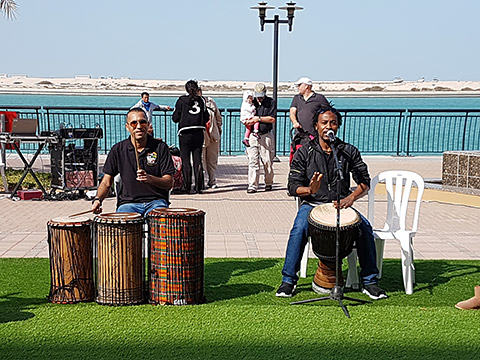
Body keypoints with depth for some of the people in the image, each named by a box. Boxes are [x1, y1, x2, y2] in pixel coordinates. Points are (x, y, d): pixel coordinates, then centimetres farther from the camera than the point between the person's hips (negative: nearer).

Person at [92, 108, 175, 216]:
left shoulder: (160, 147, 2)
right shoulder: (118, 150, 6)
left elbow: (169, 183, -3)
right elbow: (106, 182, 10)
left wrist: (149, 178, -21)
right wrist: (98, 199, -10)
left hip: (156, 201, -1)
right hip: (128, 202, 1)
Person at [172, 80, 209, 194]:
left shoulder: (182, 100, -3)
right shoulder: (201, 100, 4)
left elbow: (175, 118, -1)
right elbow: (206, 118, 5)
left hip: (185, 134, -2)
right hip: (199, 133, 3)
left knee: (185, 160, 2)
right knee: (198, 160, 6)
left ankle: (187, 187, 0)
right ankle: (199, 187, 6)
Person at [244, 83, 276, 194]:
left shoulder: (271, 102, 4)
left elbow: (272, 119, -6)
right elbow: (244, 119, 14)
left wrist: (258, 118, -11)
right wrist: (248, 121, -9)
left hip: (266, 136, -2)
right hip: (253, 135, 2)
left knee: (267, 161, 3)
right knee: (253, 161, -4)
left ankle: (268, 183, 18)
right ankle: (252, 185, -3)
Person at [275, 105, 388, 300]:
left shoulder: (349, 152, 4)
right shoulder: (304, 152, 0)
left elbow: (364, 182, -1)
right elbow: (293, 184, -4)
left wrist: (351, 197, -23)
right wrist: (310, 190, -27)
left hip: (340, 204, 1)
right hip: (312, 204, -1)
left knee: (365, 228, -24)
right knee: (298, 230, -31)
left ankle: (369, 281, -8)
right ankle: (288, 280, -16)